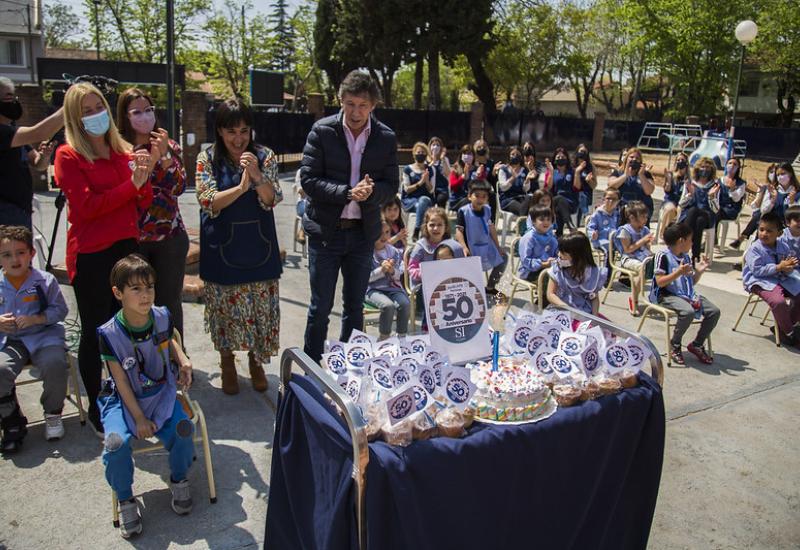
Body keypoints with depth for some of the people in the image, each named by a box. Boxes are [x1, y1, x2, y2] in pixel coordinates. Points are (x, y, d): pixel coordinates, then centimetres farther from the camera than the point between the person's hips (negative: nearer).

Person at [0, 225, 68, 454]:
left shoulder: (45, 281, -3)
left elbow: (59, 310, 0)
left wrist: (36, 319, -14)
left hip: (43, 337, -1)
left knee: (55, 364, -28)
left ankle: (53, 414, 2)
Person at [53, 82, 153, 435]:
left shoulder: (124, 152, 10)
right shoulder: (68, 156, -5)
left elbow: (142, 203, 9)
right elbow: (86, 206, -15)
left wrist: (144, 179, -12)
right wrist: (130, 184, -15)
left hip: (127, 248, 5)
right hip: (91, 256, -5)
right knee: (95, 333, 6)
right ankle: (96, 409, 21)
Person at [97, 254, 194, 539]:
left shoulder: (162, 317, -9)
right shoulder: (110, 333, -18)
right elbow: (121, 381, -13)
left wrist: (183, 361, -4)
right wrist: (139, 418, -13)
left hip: (162, 393, 2)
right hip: (125, 399, -2)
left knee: (182, 429, -22)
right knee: (117, 442, -26)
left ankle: (179, 479, 11)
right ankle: (125, 499, 4)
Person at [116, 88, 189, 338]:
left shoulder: (169, 146, 6)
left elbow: (179, 187, -6)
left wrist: (165, 155, -18)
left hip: (170, 237, 1)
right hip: (132, 239, -1)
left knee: (170, 302, 10)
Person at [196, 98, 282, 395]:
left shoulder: (264, 156, 0)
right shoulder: (207, 158, -3)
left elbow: (272, 200, -7)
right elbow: (208, 203, -12)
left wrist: (258, 176, -24)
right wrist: (242, 186, -23)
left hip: (259, 245, 1)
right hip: (223, 248, -1)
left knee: (261, 307, 7)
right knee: (225, 307, 8)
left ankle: (256, 361, 28)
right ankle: (227, 363, 29)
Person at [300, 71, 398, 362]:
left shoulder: (386, 137, 0)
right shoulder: (322, 131, -7)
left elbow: (391, 185, 3)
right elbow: (309, 179, -10)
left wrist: (370, 191, -19)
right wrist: (348, 192, -22)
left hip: (363, 231, 3)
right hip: (326, 229, -2)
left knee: (355, 306, 14)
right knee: (320, 307, 4)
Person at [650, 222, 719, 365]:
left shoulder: (686, 257, 15)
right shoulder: (663, 256, -10)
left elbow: (692, 282, 21)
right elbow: (660, 282, -17)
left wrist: (699, 271, 5)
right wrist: (679, 273, -25)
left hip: (688, 294, 8)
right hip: (667, 295, -8)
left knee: (714, 311, -9)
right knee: (688, 312, -35)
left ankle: (696, 345, 8)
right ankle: (675, 346, -10)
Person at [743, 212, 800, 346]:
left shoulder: (783, 246, 4)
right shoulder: (755, 249, -14)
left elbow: (789, 268, 10)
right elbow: (757, 270, -20)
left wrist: (788, 268, -16)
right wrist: (779, 267, -23)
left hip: (781, 279, 7)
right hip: (760, 281, -7)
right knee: (778, 301, -31)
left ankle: (783, 327, 17)